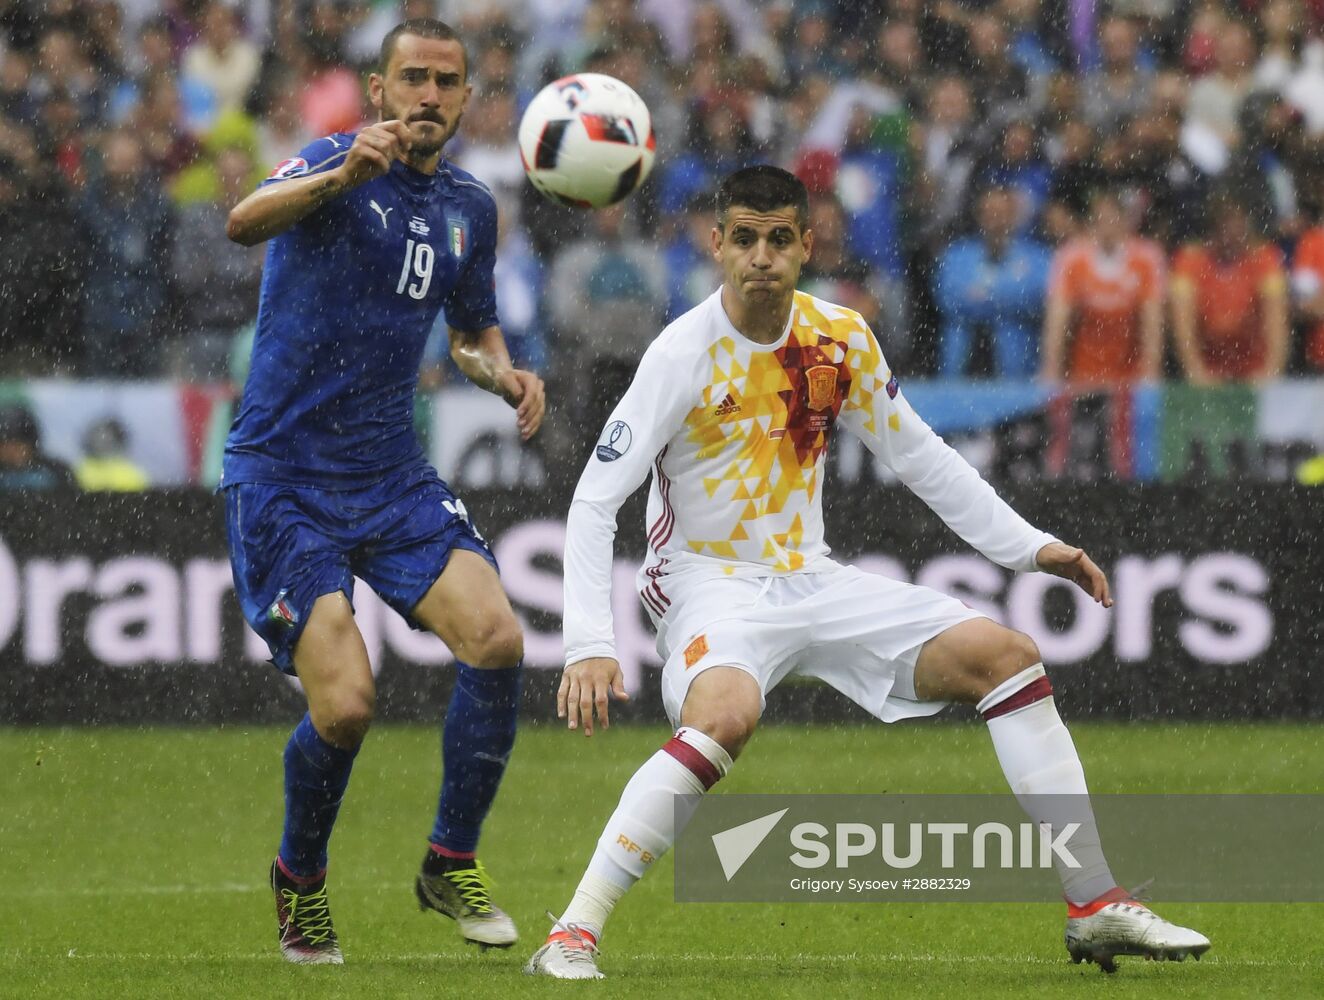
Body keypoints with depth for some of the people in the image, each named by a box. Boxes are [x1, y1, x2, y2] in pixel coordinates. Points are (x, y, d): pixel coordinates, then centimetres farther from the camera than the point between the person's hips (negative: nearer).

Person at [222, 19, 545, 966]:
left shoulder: (469, 206, 10)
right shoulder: (333, 161, -9)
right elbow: (245, 222, -31)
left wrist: (507, 374, 4)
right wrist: (341, 176, -50)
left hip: (393, 476, 5)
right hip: (282, 477, -5)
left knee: (498, 641, -16)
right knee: (345, 704, -16)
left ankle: (452, 865, 3)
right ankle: (301, 877, 15)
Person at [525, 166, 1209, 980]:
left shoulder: (841, 339, 0)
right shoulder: (686, 354, -16)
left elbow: (919, 456, 14)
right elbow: (595, 501, -18)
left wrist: (1029, 547, 9)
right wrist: (589, 645, -28)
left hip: (809, 578, 6)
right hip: (709, 583, -6)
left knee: (1007, 654, -3)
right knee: (725, 716, -38)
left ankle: (1098, 909, 2)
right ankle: (573, 938, -36)